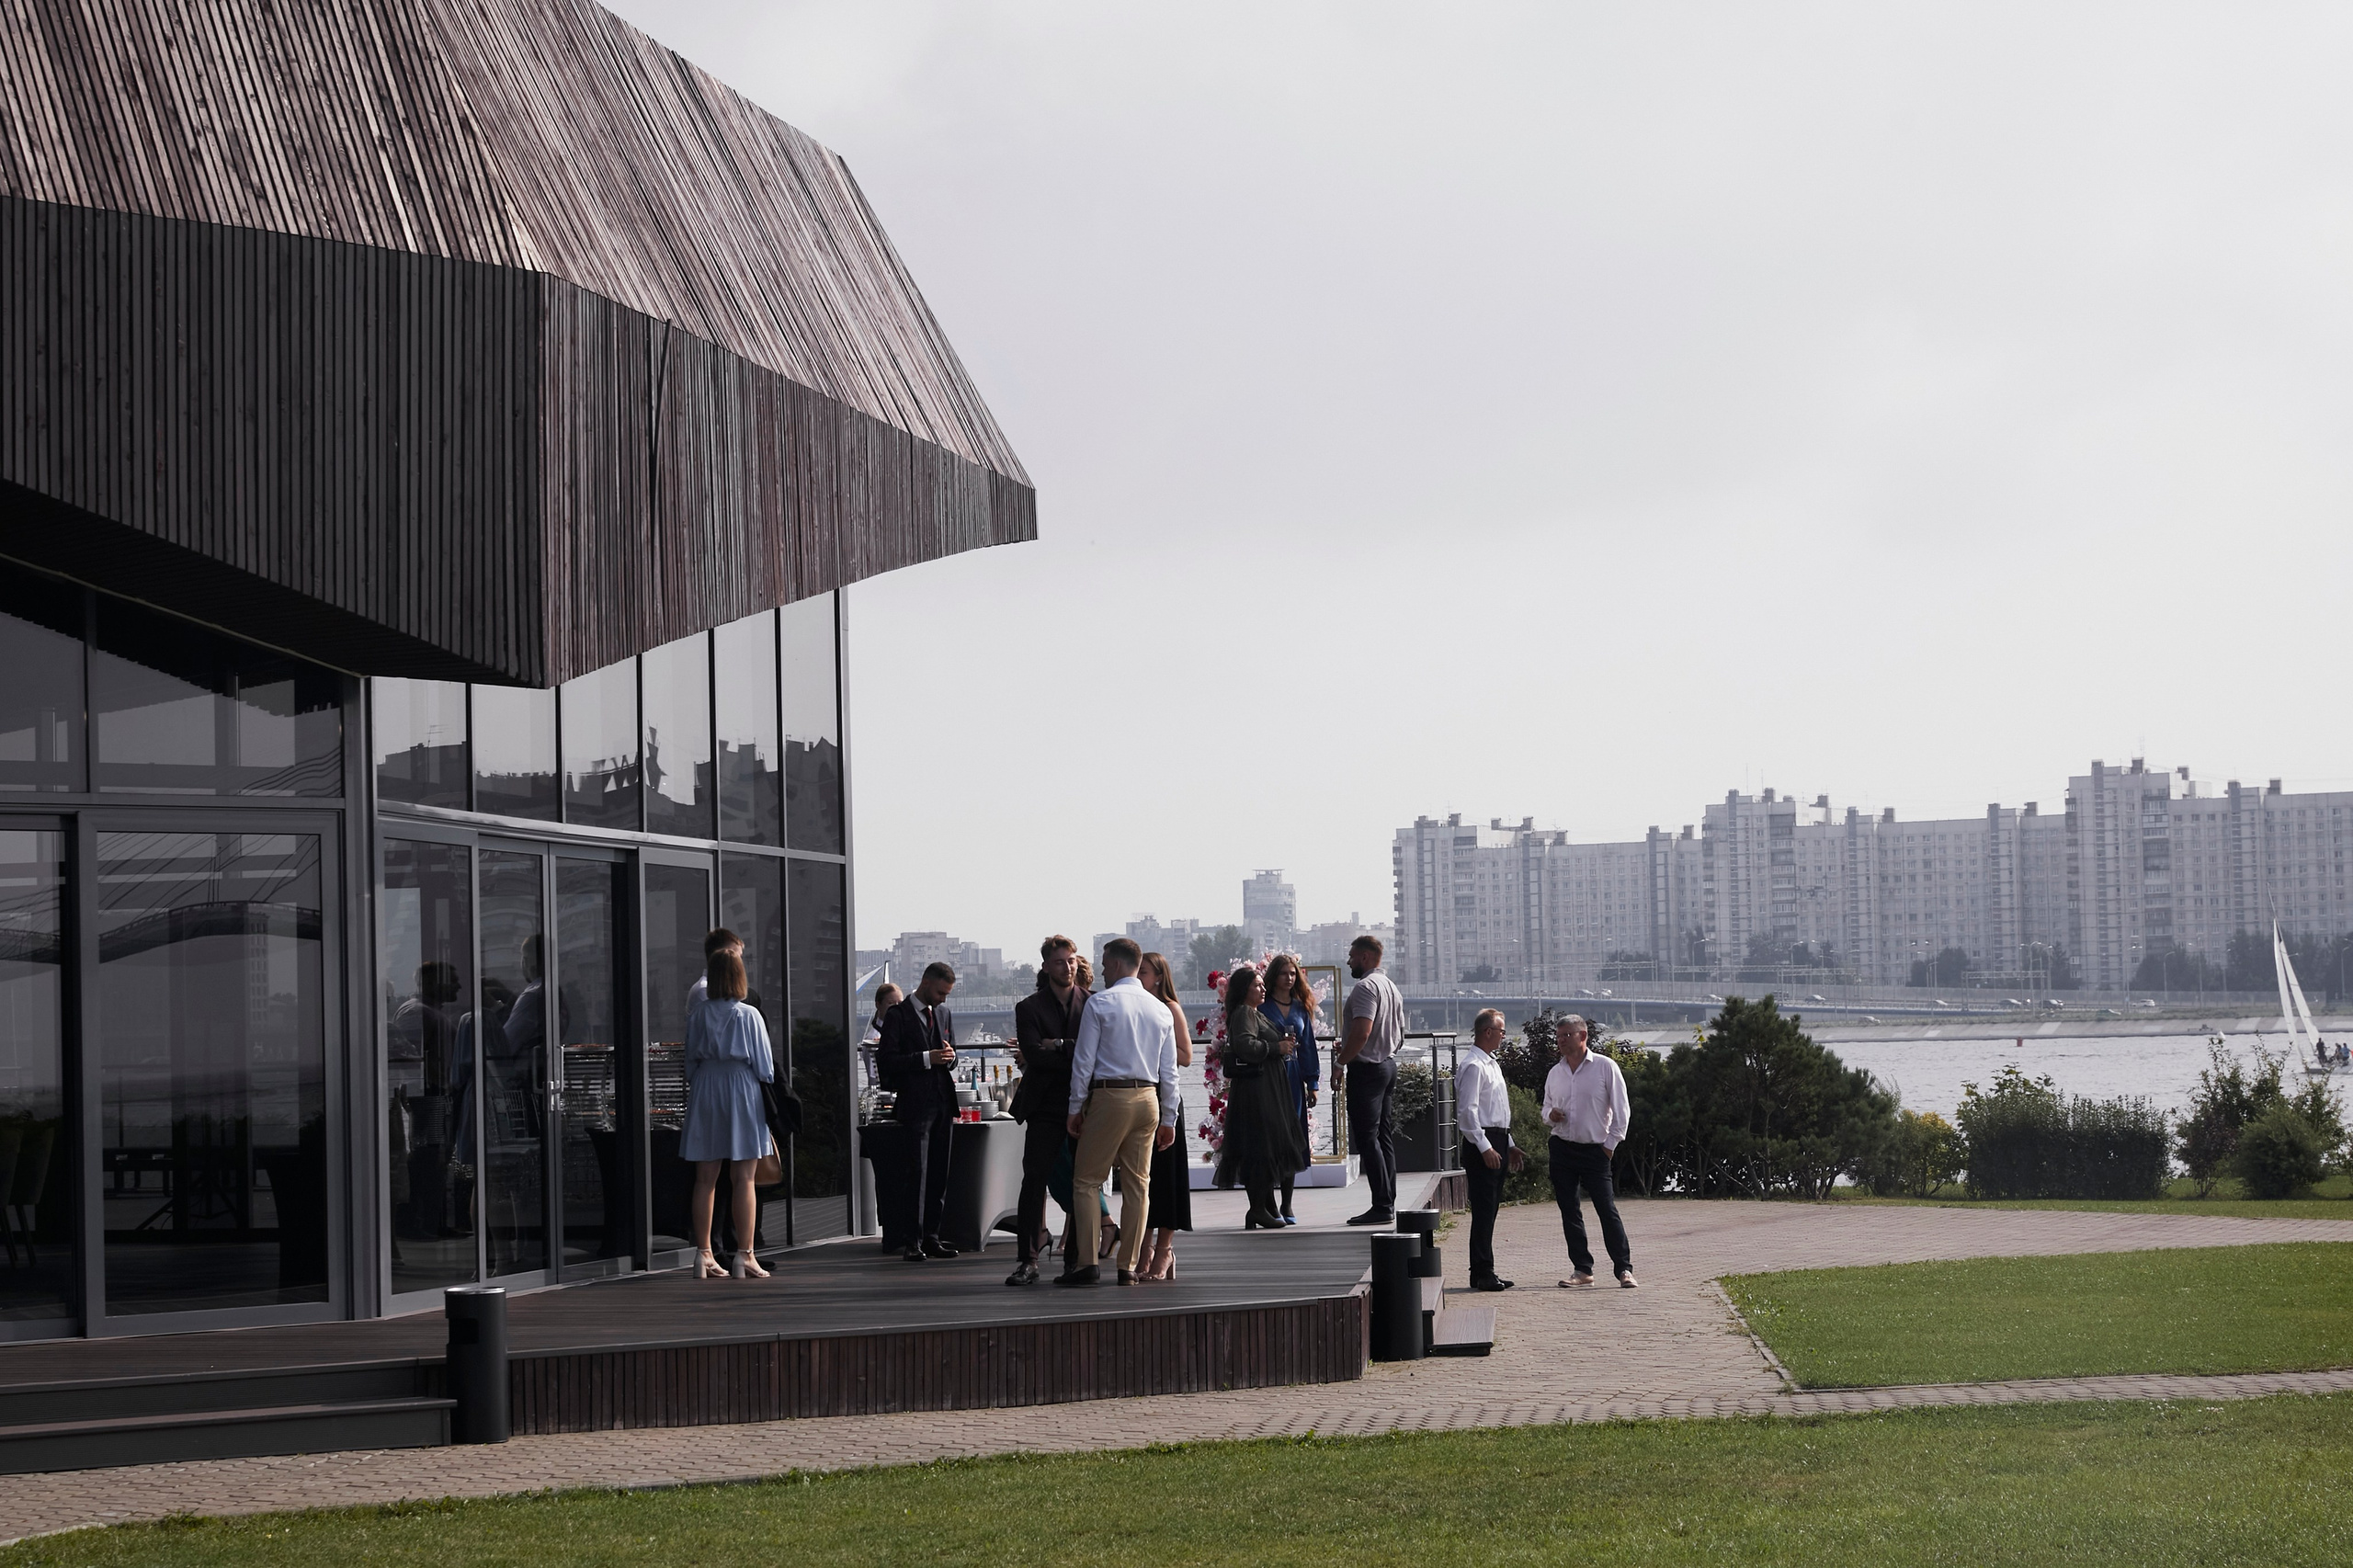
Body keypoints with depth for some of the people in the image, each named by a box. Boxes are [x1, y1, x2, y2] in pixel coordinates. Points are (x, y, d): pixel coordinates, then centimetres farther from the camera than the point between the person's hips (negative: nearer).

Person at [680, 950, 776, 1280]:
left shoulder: (697, 1014, 1)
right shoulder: (748, 1015, -8)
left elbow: (689, 1060, 6)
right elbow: (764, 1064, -4)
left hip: (705, 1092, 3)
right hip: (741, 1091, -3)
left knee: (705, 1178, 7)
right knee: (743, 1178, -1)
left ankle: (703, 1254, 8)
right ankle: (745, 1254, -3)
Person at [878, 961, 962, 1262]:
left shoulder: (943, 1014, 17)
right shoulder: (898, 1015, -3)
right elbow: (886, 1060, -10)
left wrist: (950, 1057, 1)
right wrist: (927, 1059, -17)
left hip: (943, 1102, 6)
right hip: (915, 1102, -6)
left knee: (939, 1173, 6)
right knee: (917, 1173, -9)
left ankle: (931, 1236, 12)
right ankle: (913, 1241, -7)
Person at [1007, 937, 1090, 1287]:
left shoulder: (1093, 1004, 8)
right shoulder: (1029, 1008, 5)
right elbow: (1033, 1054, -9)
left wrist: (1057, 1046, -11)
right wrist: (1076, 1058, -13)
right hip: (1046, 1107, -1)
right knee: (1034, 1181, -6)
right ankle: (1028, 1260, -4)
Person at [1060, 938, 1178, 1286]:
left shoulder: (1099, 1003, -5)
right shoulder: (1160, 1009, 10)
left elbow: (1084, 1060, -7)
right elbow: (1169, 1070, 11)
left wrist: (1076, 1108, -1)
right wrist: (1168, 1119, 16)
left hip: (1109, 1097, -5)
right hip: (1148, 1099, 5)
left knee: (1087, 1181, 1)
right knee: (1137, 1184, 8)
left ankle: (1087, 1262, -7)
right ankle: (1128, 1266, 7)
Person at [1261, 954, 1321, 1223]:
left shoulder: (1301, 1008, 14)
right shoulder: (1262, 1007, -1)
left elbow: (1308, 1046, 14)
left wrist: (1312, 1083, 10)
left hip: (1294, 1078, 5)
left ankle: (1287, 1206, 11)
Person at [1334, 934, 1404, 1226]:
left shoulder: (1366, 987, -15)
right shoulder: (1391, 987, 18)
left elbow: (1362, 1031, -26)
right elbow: (1400, 1034, 23)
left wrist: (1340, 1061, -18)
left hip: (1366, 1069, -10)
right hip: (1388, 1064, 10)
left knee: (1367, 1138, -10)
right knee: (1383, 1137, 11)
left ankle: (1382, 1206, -13)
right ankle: (1388, 1204, 12)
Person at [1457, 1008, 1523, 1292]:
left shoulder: (1492, 1065, 19)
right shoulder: (1473, 1066, -12)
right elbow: (1468, 1110, -19)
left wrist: (1509, 1146, 24)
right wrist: (1485, 1147, -22)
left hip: (1497, 1143, 10)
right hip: (1481, 1144, -10)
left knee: (1490, 1209, 11)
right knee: (1483, 1210, -10)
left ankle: (1484, 1272, 15)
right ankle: (1482, 1275, -10)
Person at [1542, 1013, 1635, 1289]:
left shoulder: (1605, 1067, -3)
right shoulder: (1555, 1073, 11)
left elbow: (1620, 1109, -1)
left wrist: (1610, 1144, -6)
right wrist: (1550, 1116, -3)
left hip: (1595, 1150, -5)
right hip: (1562, 1149, 5)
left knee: (1607, 1209, -8)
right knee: (1569, 1212, 3)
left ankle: (1624, 1269, -5)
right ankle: (1583, 1270, 9)